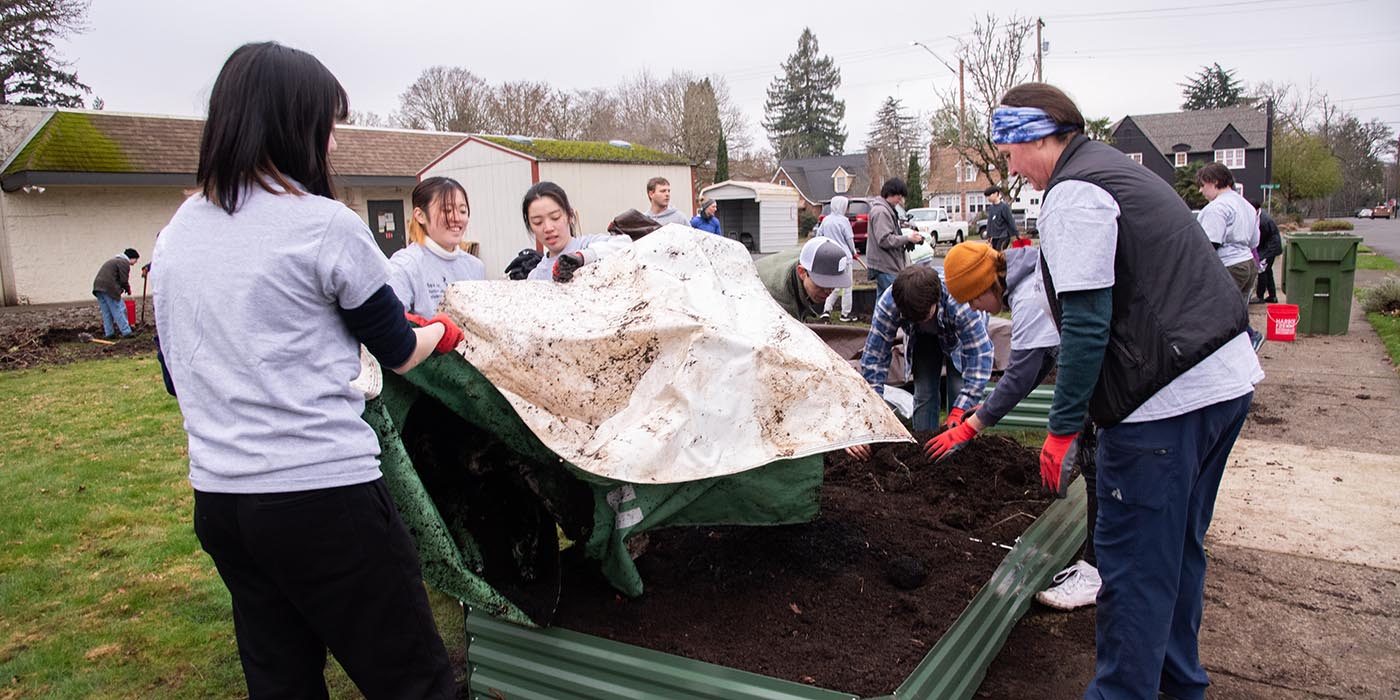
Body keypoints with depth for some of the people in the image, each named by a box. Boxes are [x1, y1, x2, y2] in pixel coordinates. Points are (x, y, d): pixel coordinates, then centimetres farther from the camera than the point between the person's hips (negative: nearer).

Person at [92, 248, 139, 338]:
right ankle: (126, 332, -6)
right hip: (109, 288, -9)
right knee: (118, 310, -6)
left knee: (106, 312, 13)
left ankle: (109, 333, 15)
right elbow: (124, 280, -9)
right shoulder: (124, 262, -5)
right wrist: (128, 289, 8)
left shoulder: (115, 260, 27)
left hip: (97, 286, 9)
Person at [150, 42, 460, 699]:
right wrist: (444, 331, 20)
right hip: (322, 494, -7)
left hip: (217, 498, 8)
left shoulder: (174, 234, 9)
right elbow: (398, 351, 0)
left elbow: (179, 372, 18)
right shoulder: (324, 225, -12)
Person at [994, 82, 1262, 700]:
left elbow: (1086, 323, -19)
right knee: (1178, 548, 22)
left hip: (1167, 399, -10)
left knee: (1133, 561, 0)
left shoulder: (1073, 194, -13)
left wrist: (1062, 427, -13)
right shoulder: (1118, 171, 19)